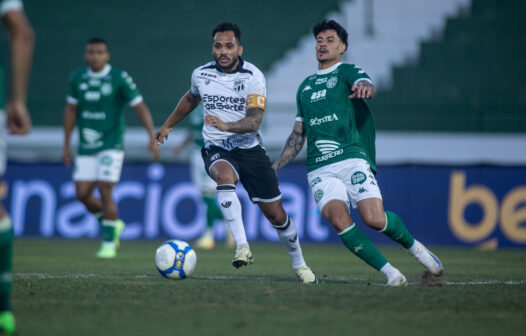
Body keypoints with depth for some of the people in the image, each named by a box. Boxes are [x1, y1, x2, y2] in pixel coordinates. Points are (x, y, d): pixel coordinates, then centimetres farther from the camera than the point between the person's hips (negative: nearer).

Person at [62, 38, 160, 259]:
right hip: (86, 149, 5)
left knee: (105, 192, -11)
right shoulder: (77, 77, 3)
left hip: (111, 146, -5)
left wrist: (153, 137, -19)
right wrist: (66, 145, 11)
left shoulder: (120, 78, -9)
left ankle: (109, 243, 3)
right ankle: (114, 225, 25)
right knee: (83, 195, 0)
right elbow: (71, 110, 11)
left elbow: (140, 107, -9)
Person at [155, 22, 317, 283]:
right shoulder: (201, 75, -1)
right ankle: (242, 247, -41)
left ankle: (299, 264, 26)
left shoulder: (253, 77, -12)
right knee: (224, 176, -36)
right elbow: (190, 99, 24)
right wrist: (168, 125, 32)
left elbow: (254, 121, -22)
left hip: (249, 149, -1)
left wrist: (225, 125, -40)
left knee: (275, 214, 1)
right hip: (216, 150, 1)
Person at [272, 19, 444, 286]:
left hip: (352, 158, -4)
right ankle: (390, 273, -15)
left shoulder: (348, 72, 8)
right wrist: (276, 165, 22)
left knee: (374, 219, -19)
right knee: (339, 219, -22)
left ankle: (413, 246, 13)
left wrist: (364, 88, -41)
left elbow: (367, 86, -16)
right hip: (319, 169, 4)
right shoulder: (305, 86, 24)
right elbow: (298, 134, 30)